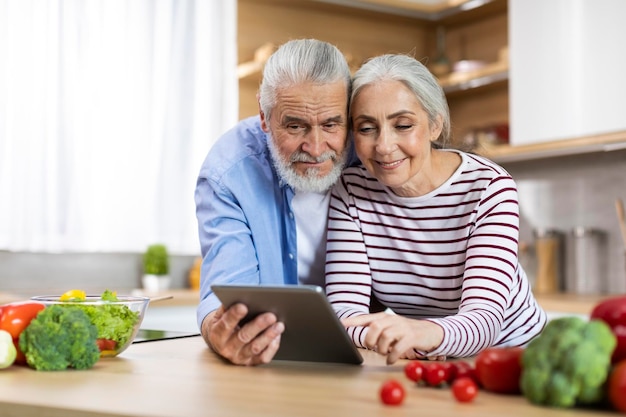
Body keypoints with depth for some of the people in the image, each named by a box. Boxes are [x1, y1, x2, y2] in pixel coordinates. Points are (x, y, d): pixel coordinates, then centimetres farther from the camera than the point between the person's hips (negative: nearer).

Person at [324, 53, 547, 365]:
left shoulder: (489, 188, -15)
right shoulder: (350, 190, -7)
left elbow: (484, 319, -27)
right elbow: (343, 308, -13)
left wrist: (425, 333, -48)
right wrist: (392, 338, -34)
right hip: (414, 364, 3)